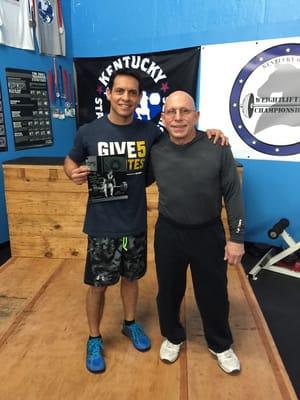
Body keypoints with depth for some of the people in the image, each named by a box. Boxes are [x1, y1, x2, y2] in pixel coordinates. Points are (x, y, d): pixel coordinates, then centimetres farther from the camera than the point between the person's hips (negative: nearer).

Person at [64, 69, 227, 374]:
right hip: (102, 226, -2)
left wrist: (203, 135, -4)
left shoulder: (150, 131, -4)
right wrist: (74, 174, -15)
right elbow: (70, 160, 8)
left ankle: (130, 324, 46)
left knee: (130, 278, 20)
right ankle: (94, 339, 35)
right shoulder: (88, 132, -9)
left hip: (136, 225, 2)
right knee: (98, 285, 10)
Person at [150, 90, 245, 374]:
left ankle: (220, 345, 42)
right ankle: (173, 337, 47)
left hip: (208, 233, -1)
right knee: (168, 291, 19)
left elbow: (233, 195, -8)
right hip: (168, 233, 2)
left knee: (213, 294, 14)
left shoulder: (218, 148, -14)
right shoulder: (155, 150, -7)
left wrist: (237, 238, -7)